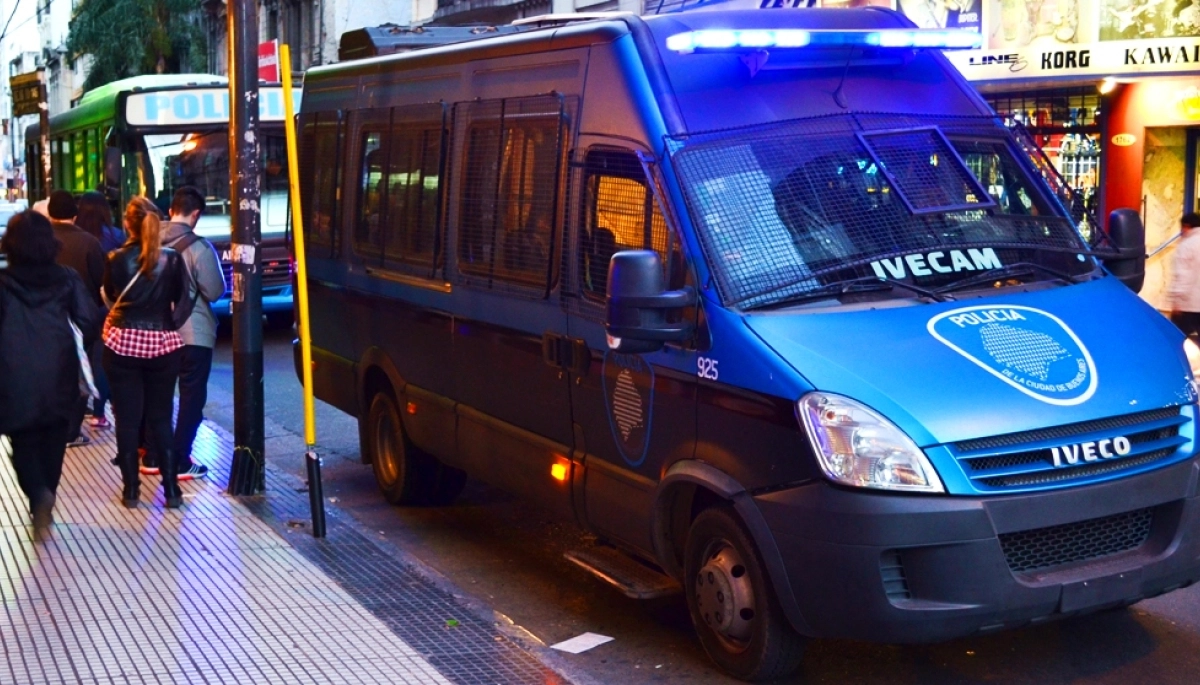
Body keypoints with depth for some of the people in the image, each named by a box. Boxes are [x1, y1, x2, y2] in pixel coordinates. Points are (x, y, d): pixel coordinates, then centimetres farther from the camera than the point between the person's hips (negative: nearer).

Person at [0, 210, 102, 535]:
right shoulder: (67, 278, -2)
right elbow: (90, 320, -5)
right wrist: (78, 348, 13)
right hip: (58, 376, 2)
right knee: (52, 443, 16)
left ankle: (39, 494, -14)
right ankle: (44, 504, 21)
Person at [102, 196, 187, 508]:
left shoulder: (117, 260, -7)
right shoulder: (173, 259, -6)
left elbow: (109, 296, 9)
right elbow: (181, 301, 2)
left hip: (123, 342, -1)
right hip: (162, 343, 1)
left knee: (128, 418, 7)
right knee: (161, 417, 9)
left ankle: (131, 489, 10)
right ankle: (171, 489, 8)